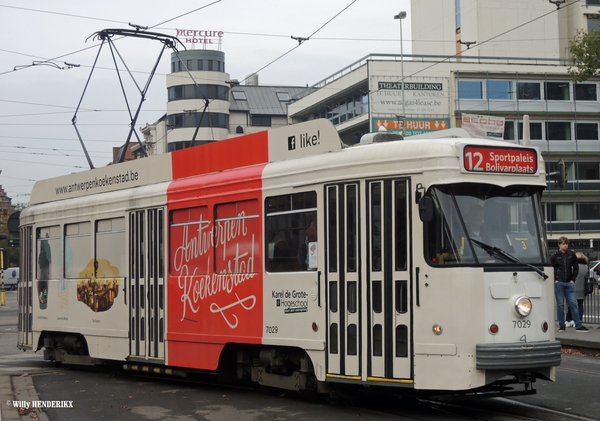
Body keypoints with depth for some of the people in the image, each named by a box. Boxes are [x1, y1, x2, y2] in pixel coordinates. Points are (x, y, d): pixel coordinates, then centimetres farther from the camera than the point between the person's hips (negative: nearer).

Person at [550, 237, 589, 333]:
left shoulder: (571, 254, 6)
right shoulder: (554, 255, -1)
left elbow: (576, 268, 13)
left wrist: (573, 279, 4)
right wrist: (555, 280, -4)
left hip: (569, 283, 2)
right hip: (558, 283, -2)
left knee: (573, 304, 0)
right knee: (560, 305, 1)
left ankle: (578, 326, 2)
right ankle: (561, 326, 8)